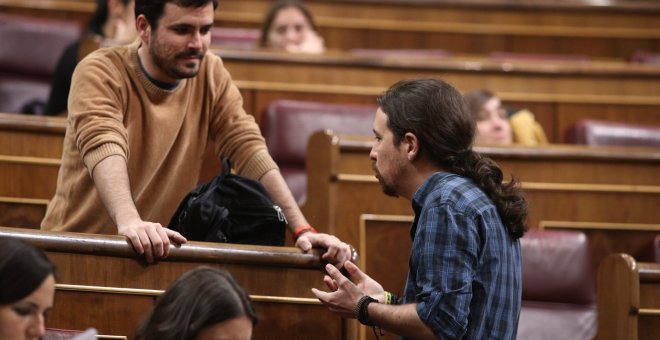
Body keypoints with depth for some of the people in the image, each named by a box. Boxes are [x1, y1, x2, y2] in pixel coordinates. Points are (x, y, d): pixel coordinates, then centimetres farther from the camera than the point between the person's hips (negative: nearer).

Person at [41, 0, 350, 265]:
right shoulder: (99, 73, -14)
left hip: (158, 251, 3)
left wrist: (302, 229, -17)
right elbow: (104, 147, -31)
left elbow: (249, 151, -3)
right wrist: (129, 221, -51)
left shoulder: (211, 75, 2)